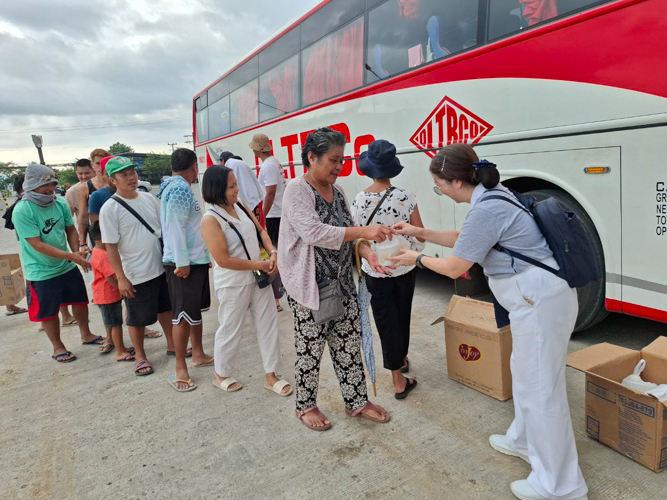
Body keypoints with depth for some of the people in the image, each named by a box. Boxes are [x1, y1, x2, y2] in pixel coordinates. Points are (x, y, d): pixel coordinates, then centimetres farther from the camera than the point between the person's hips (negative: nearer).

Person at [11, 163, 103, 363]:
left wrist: (77, 253, -9)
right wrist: (71, 255, -29)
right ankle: (58, 347, 30)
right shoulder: (22, 211, -21)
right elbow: (37, 245, -24)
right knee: (49, 312, 9)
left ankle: (86, 335, 40)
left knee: (80, 301, 18)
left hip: (68, 266, 5)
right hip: (41, 272, -5)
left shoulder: (60, 203, -7)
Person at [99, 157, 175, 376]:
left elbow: (164, 228, 12)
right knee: (138, 318, 10)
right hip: (136, 275, -5)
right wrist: (121, 278, -16)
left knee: (165, 308, 20)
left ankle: (172, 344, 39)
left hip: (161, 267, 6)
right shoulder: (110, 208, -13)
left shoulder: (148, 198, 3)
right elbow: (111, 246, -13)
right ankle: (140, 356, 29)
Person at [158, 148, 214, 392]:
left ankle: (198, 354, 31)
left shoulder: (181, 187, 14)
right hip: (184, 262, -10)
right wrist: (182, 262, -23)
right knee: (183, 315, -3)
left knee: (196, 310, 18)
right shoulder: (180, 189, -16)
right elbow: (175, 227, -23)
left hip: (197, 260, 10)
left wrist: (206, 256, 21)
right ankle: (180, 370, 6)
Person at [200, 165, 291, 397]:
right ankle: (221, 375, 36)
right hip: (233, 284, -6)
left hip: (258, 278, 7)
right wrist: (260, 264, -18)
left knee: (268, 324, 11)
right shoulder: (210, 220, -20)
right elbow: (223, 260, -23)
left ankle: (271, 376, 27)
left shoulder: (240, 206, -1)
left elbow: (260, 231, 9)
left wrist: (273, 253, -9)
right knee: (231, 330, 10)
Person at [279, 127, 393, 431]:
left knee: (349, 345, 14)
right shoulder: (297, 190, -13)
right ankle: (305, 406, 30)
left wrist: (368, 253, -9)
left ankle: (357, 402, 31)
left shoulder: (336, 192, 9)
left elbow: (347, 235, 11)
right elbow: (314, 233, -27)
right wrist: (364, 231, -30)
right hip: (309, 287, -7)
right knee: (310, 350, 8)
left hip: (342, 284, 7)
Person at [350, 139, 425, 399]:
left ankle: (398, 380, 12)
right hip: (404, 267, 1)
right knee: (403, 315, 22)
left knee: (386, 321, 7)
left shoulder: (358, 202, -12)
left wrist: (361, 266, 11)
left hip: (375, 269, -1)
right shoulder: (405, 197, -12)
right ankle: (402, 358, 42)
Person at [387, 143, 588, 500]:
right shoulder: (492, 196, 8)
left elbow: (454, 268, -14)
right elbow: (465, 240, 22)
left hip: (539, 301, -10)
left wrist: (417, 259, 3)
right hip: (540, 296, 11)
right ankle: (523, 441, 45)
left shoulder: (485, 210, -23)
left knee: (540, 388, 1)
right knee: (525, 373, 24)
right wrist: (420, 232, 20)